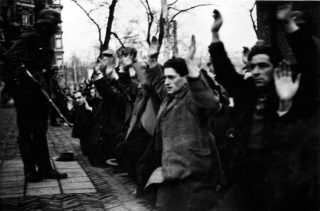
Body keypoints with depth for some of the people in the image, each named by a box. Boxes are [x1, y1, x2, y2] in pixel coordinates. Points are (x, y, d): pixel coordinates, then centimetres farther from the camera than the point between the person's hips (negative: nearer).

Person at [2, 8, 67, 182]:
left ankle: (45, 169, 16)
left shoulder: (46, 44, 16)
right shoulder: (28, 39, -9)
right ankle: (30, 171, 2)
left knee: (40, 130, 11)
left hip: (40, 91, 9)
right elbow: (10, 59, -17)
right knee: (26, 132, -2)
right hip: (25, 91, -9)